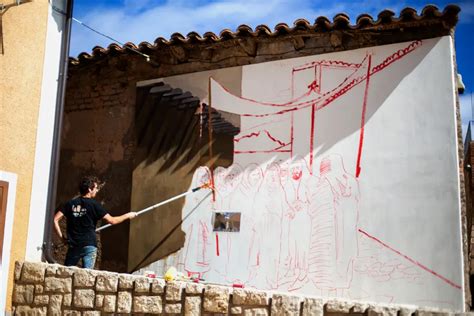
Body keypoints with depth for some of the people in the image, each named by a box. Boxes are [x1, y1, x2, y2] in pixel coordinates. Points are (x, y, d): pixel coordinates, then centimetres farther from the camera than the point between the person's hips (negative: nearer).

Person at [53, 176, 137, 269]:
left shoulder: (71, 203, 5)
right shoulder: (94, 204, -5)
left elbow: (55, 219, -2)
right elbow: (112, 220, -5)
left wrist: (61, 236, 6)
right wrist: (127, 215, 9)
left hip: (73, 245, 4)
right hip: (89, 245, -4)